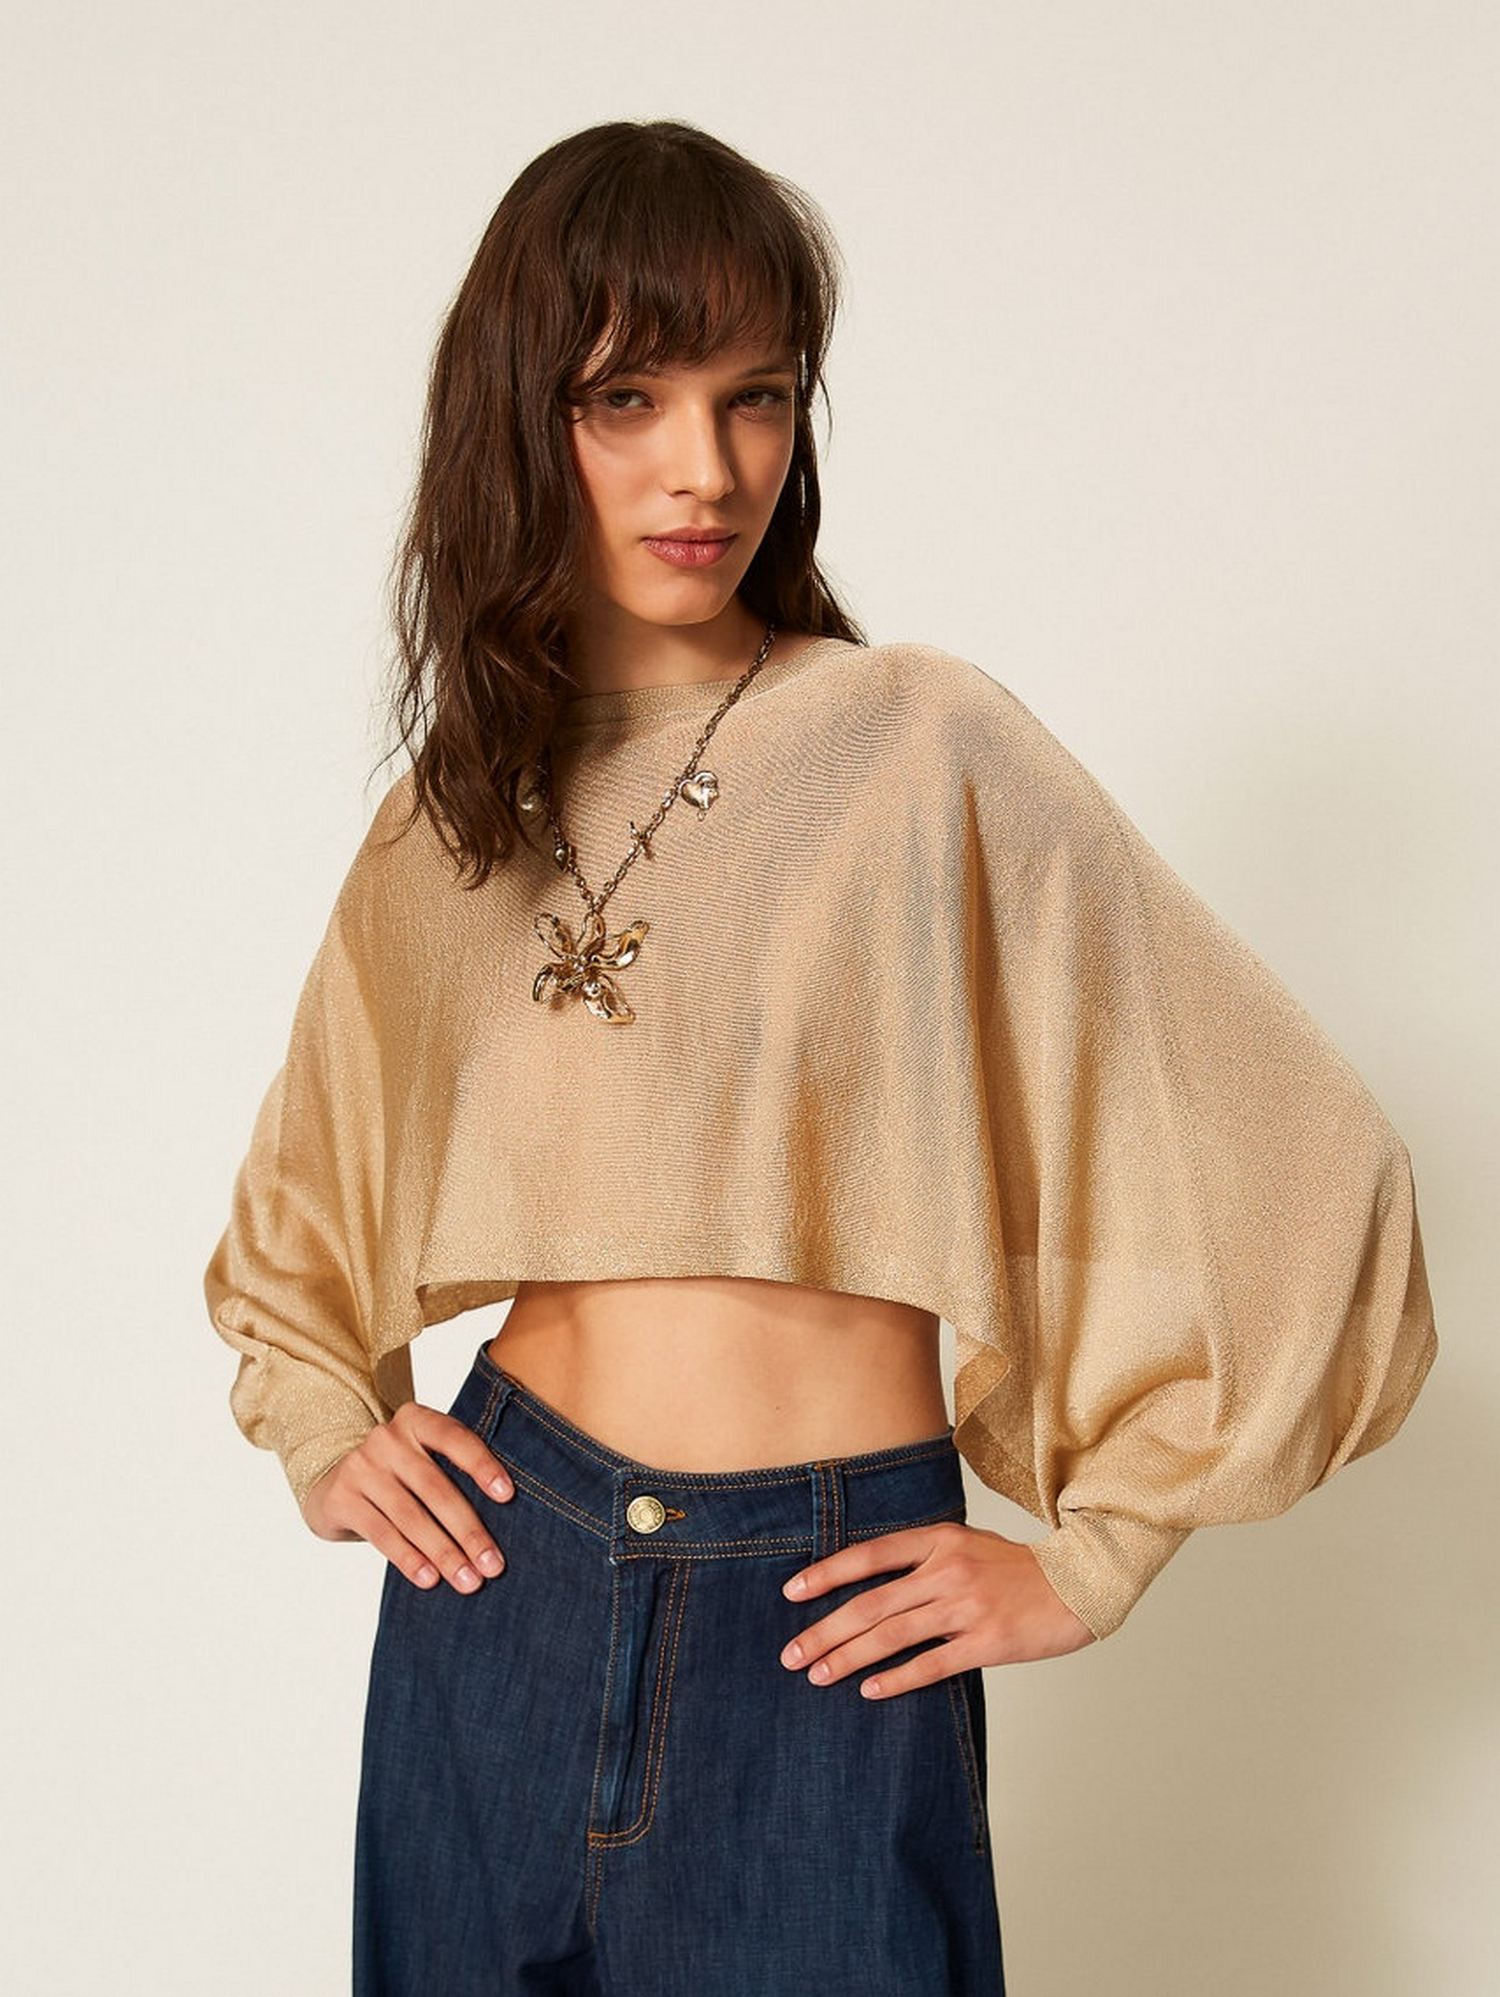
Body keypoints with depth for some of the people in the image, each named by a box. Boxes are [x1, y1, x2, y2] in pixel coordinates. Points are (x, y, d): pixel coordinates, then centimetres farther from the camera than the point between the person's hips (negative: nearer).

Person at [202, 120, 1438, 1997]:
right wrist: (325, 1429, 7)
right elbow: (296, 1210, 22)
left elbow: (1298, 1175, -10)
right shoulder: (448, 820, 5)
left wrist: (1086, 1559, -5)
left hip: (824, 1634, -4)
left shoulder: (923, 749, -10)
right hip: (497, 1585, 4)